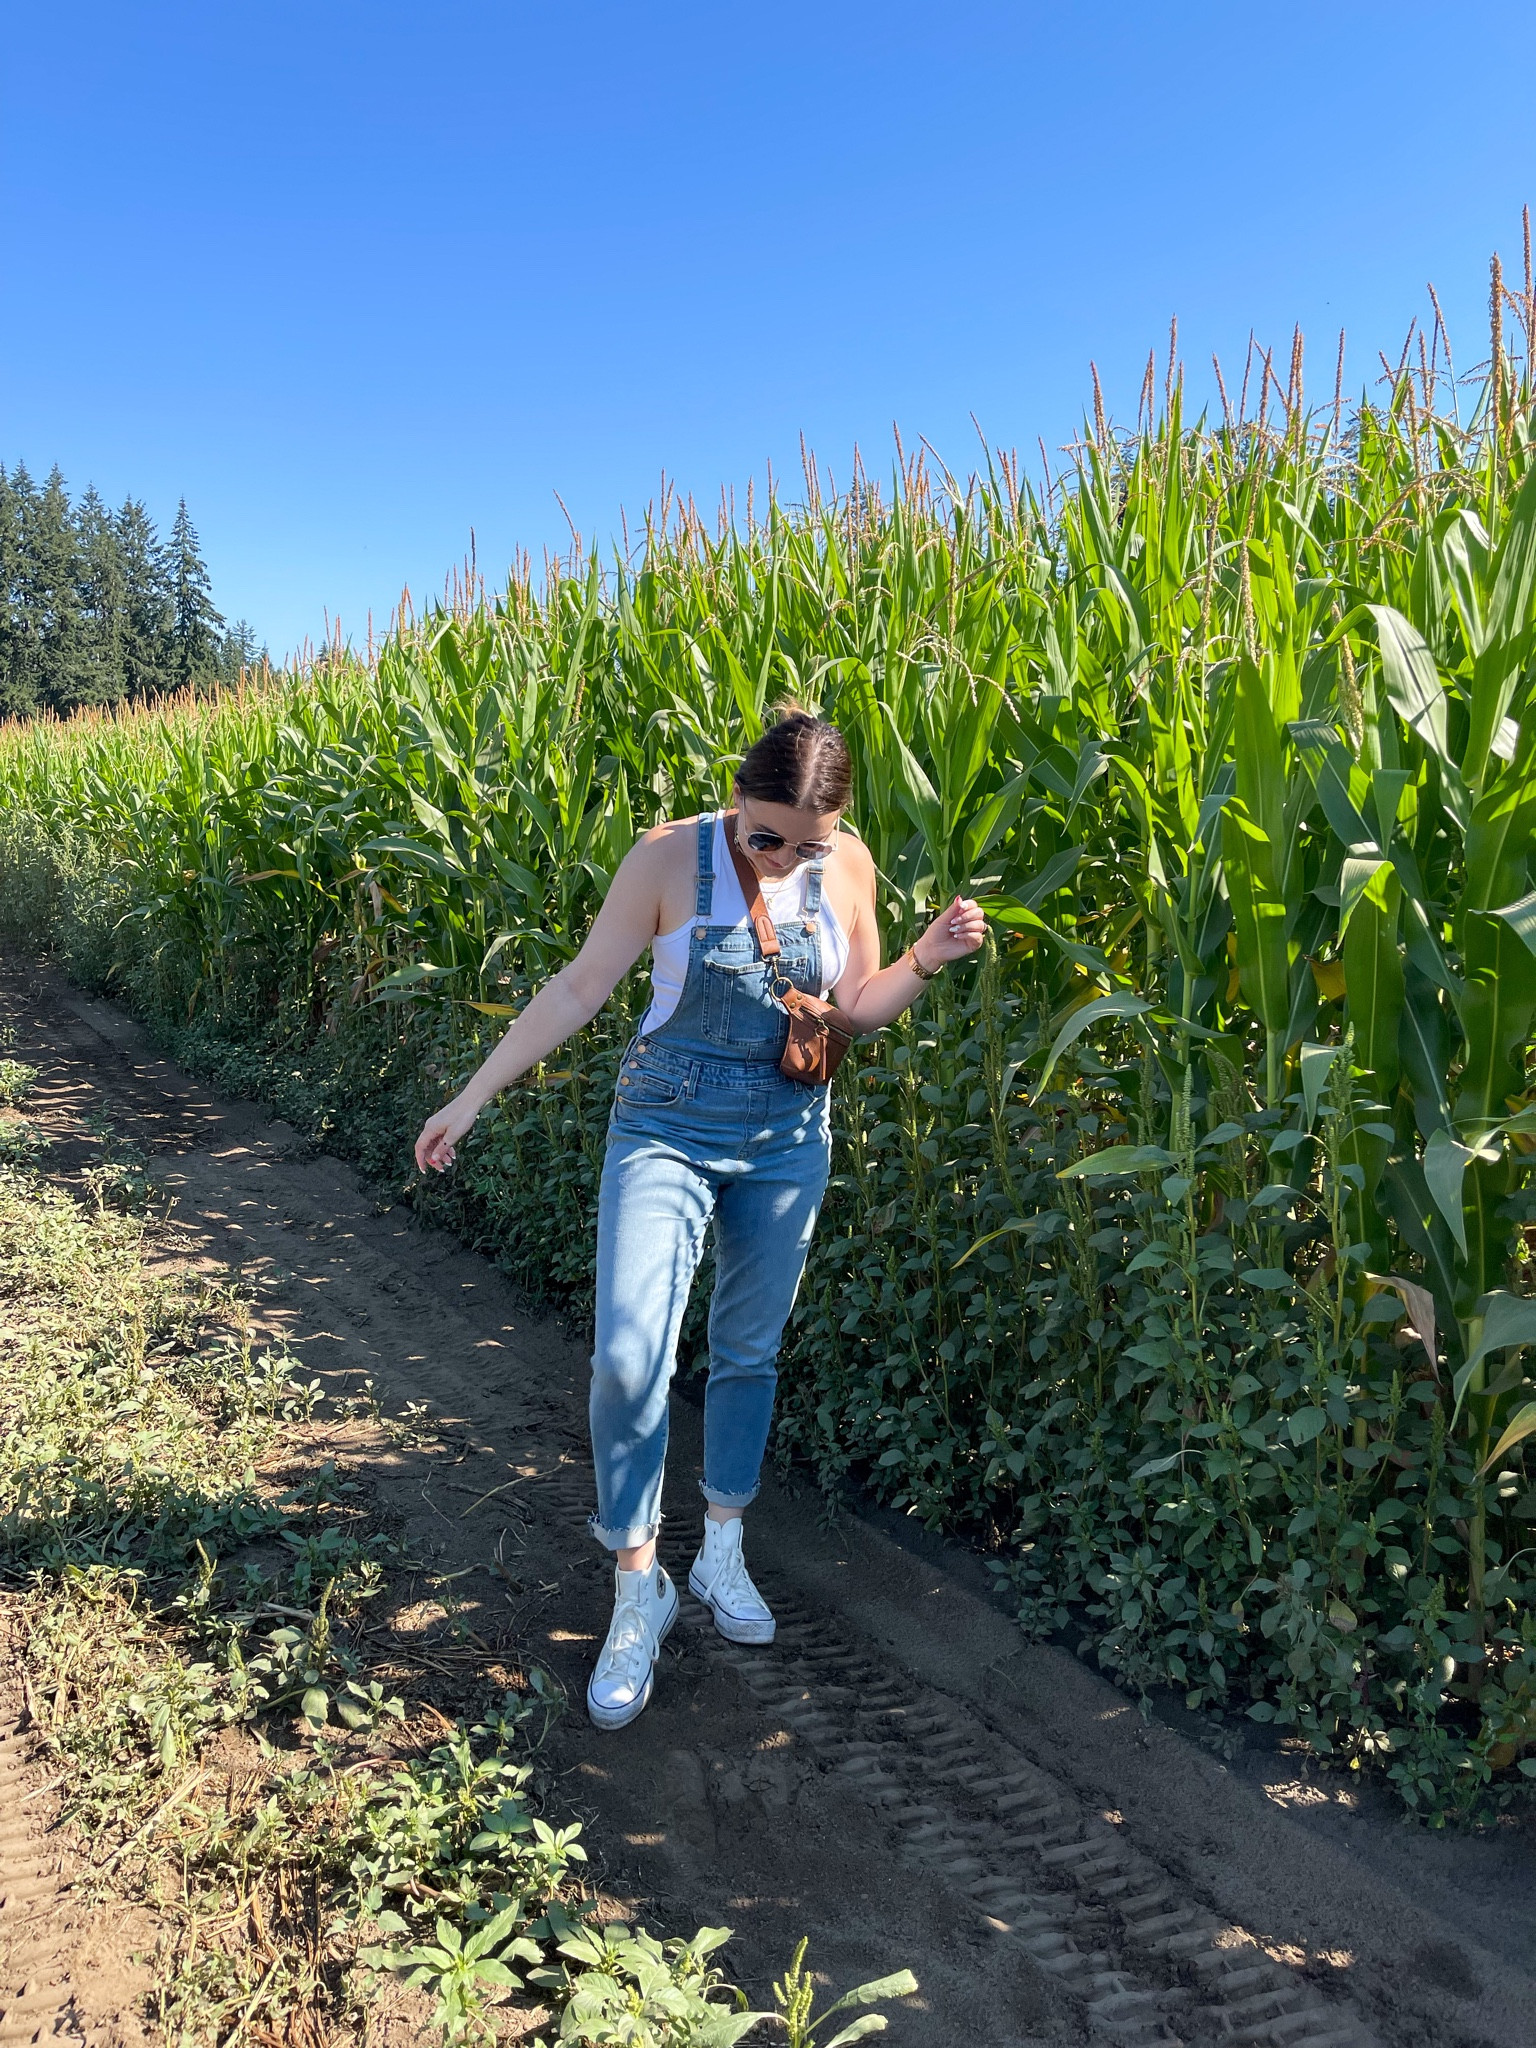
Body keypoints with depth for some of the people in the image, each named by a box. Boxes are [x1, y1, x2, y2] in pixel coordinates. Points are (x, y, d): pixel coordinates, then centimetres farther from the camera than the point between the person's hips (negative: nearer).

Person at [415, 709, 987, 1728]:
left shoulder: (848, 867, -3)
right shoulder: (670, 855, -13)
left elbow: (857, 1007, 7)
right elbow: (581, 987, -7)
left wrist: (925, 962, -13)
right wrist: (475, 1093, -6)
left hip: (787, 1140, 3)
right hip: (667, 1130, -3)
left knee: (750, 1351, 14)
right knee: (627, 1360, -13)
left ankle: (723, 1555, 35)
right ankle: (639, 1587, 8)